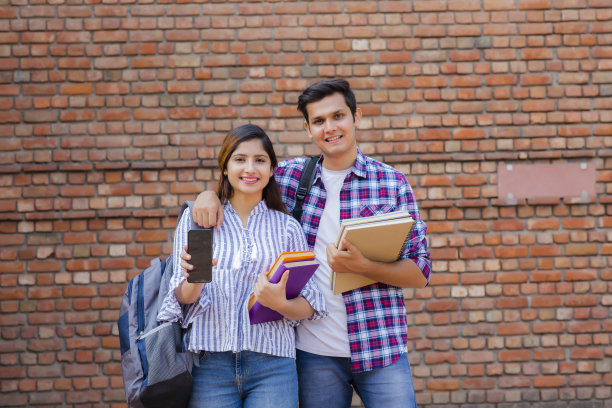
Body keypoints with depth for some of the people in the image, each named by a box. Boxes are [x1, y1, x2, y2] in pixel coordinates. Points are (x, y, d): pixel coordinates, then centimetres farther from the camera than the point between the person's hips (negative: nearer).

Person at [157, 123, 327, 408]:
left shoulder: (287, 227, 8)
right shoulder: (195, 219, 7)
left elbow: (309, 307, 5)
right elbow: (183, 299, 3)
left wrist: (281, 304, -16)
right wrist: (193, 280, -19)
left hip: (272, 366, 0)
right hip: (210, 362, 0)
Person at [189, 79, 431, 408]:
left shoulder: (392, 183, 0)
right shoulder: (291, 175, 6)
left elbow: (420, 273, -1)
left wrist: (362, 265, -19)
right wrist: (209, 194, -3)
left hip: (380, 347, -1)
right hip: (315, 352, 1)